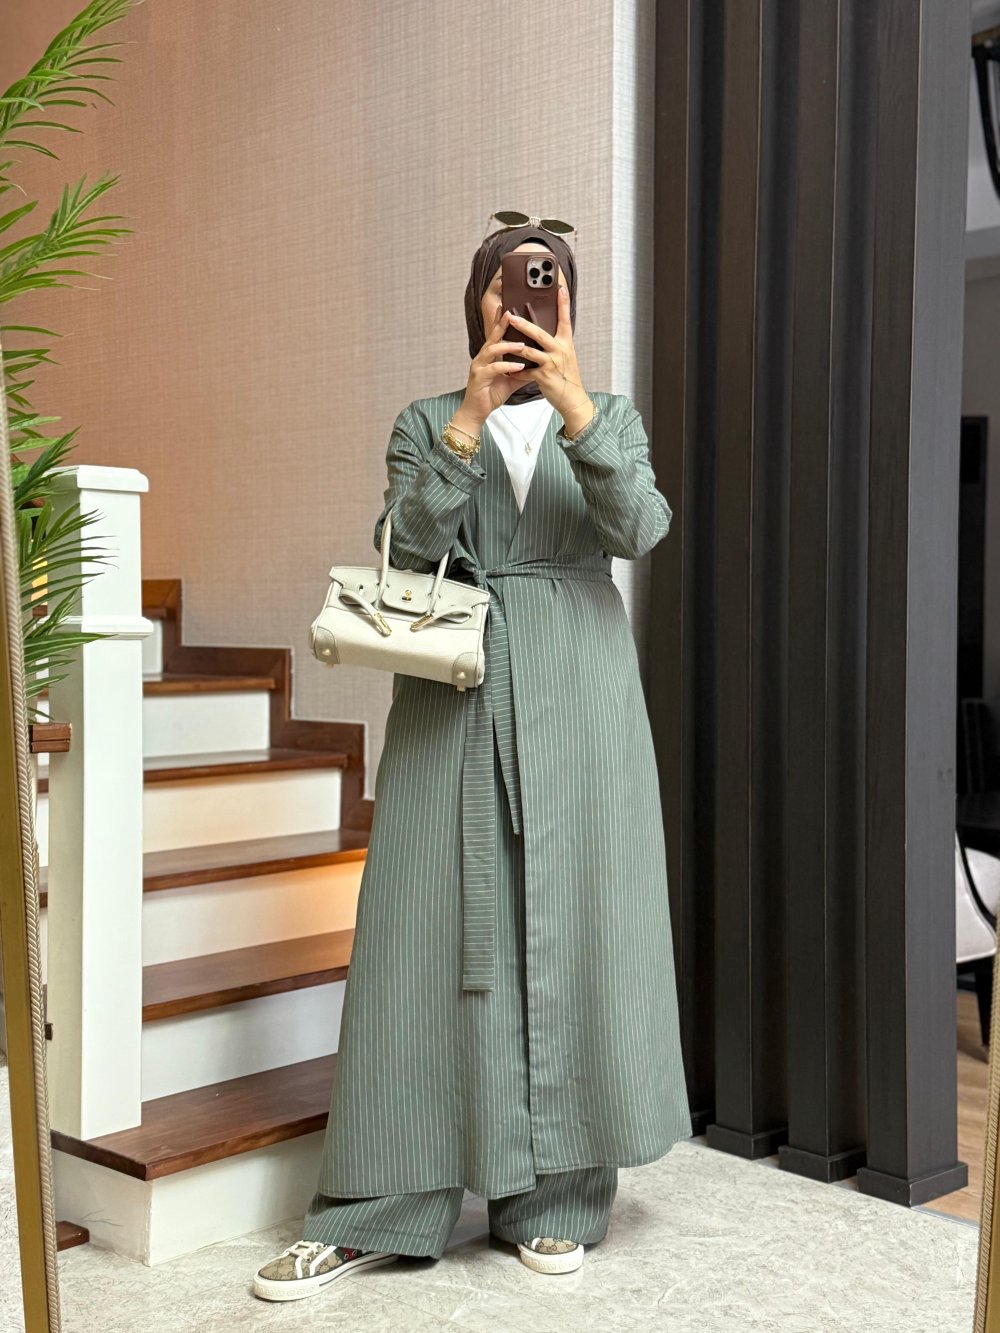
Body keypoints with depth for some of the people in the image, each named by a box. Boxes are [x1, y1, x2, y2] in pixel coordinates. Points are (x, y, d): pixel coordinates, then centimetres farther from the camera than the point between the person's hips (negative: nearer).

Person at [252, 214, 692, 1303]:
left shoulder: (610, 417, 12)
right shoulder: (428, 421, 11)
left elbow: (639, 529, -7)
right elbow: (405, 543, -6)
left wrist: (572, 405, -18)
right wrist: (471, 417, -15)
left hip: (578, 696, 1)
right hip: (455, 701, 0)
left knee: (571, 928, 1)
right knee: (431, 931, -1)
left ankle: (553, 1196, 15)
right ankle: (378, 1211, 8)